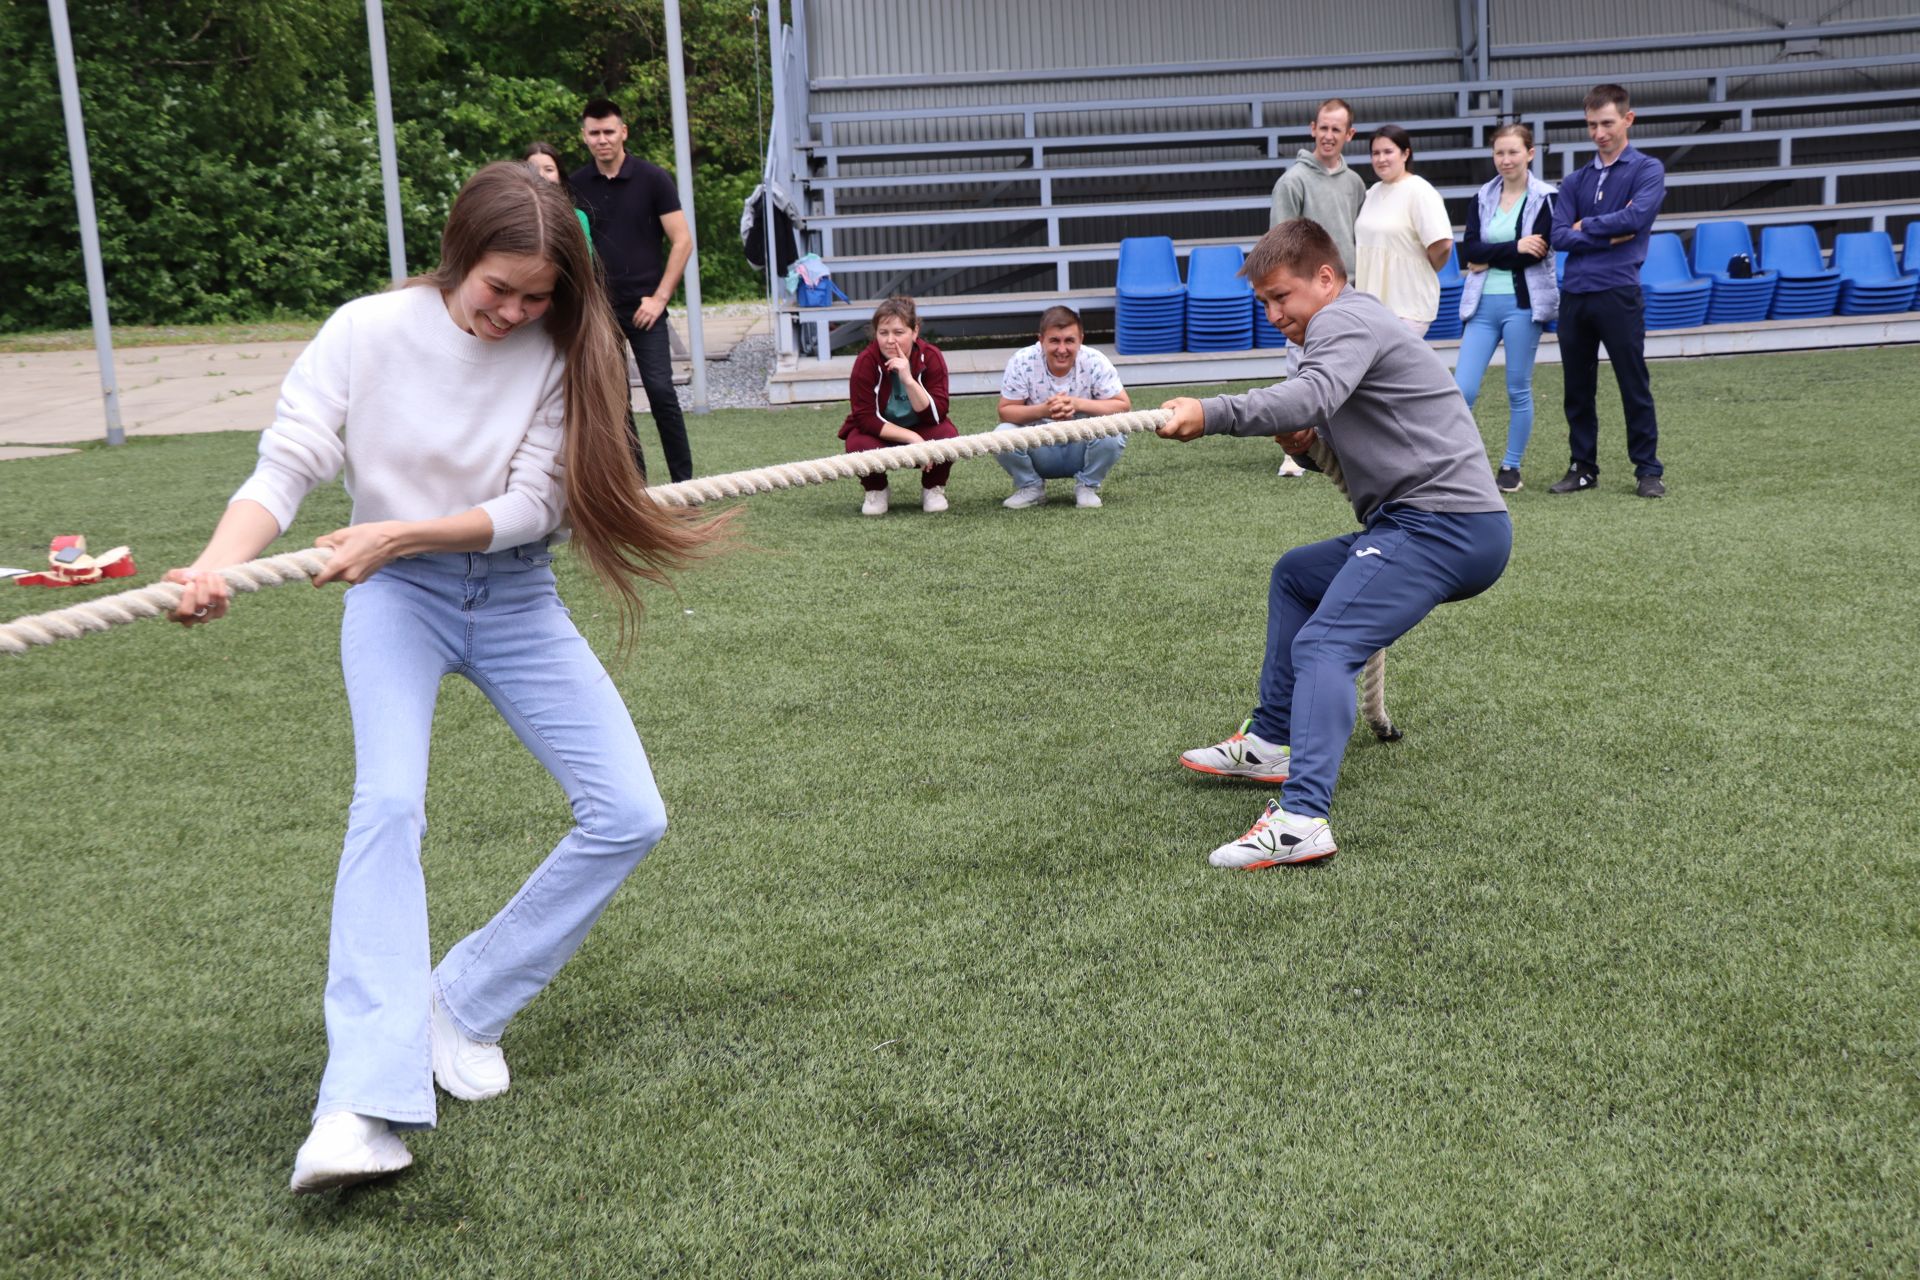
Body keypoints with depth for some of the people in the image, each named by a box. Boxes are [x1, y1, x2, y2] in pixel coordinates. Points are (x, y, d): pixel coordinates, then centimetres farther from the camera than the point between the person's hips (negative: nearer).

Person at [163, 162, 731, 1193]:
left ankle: (465, 1005, 8)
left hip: (517, 599, 3)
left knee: (629, 818, -7)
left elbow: (533, 506, -15)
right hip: (398, 599, -3)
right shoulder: (366, 333, -12)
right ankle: (366, 1105, -31)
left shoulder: (559, 352, -9)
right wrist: (217, 565, -33)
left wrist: (401, 534, -27)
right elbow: (284, 469, -14)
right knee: (389, 805, -27)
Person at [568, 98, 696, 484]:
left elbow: (682, 241, -4)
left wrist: (659, 297, -9)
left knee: (661, 391, -9)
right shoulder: (576, 185, 6)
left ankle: (684, 480, 0)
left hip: (643, 307, -3)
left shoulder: (652, 178, -3)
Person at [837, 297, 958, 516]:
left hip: (922, 430, 1)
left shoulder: (931, 357, -19)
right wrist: (913, 438, -30)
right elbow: (865, 418, -22)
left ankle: (933, 488, 2)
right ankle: (875, 491, 1)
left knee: (947, 434, -31)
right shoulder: (866, 362, -22)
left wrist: (909, 380, -40)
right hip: (878, 433, -1)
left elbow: (936, 415, -25)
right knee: (859, 444, -34)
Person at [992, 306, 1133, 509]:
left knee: (1112, 435, -31)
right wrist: (1042, 410, -35)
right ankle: (1031, 487, 1)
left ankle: (1087, 487, -2)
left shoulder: (1094, 362, -17)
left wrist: (1078, 404, -32)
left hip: (1082, 445, 0)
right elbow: (1005, 411, -16)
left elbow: (1123, 405, -17)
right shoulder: (1022, 362, -17)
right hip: (1038, 448, 0)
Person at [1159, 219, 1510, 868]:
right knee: (1295, 575, 26)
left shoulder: (1345, 318, -7)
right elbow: (1331, 419, 26)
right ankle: (1271, 743, 31)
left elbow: (1314, 395, -28)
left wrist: (1210, 414, -38)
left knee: (1324, 645, -24)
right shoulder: (1356, 323, 26)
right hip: (1430, 522, 11)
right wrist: (1311, 441, 4)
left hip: (1445, 520, -11)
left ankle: (1302, 817, -38)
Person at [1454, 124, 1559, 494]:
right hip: (1483, 303, 3)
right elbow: (1470, 249, -3)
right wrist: (1514, 248, -14)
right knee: (1462, 389, -6)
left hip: (1523, 303, -3)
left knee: (1518, 390, 4)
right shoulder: (1482, 198, 10)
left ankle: (1511, 467, 15)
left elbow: (1537, 252, -12)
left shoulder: (1545, 198, -1)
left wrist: (1488, 259, -6)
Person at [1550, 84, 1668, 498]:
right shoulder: (1575, 180, 15)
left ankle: (1648, 470, 7)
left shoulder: (1647, 170, 3)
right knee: (1577, 389, 9)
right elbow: (1560, 236, 3)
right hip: (1574, 294, 5)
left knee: (1634, 386, 0)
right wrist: (1608, 237, -8)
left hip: (1619, 293, -4)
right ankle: (1582, 467, 19)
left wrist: (1587, 225, -2)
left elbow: (1635, 217, -14)